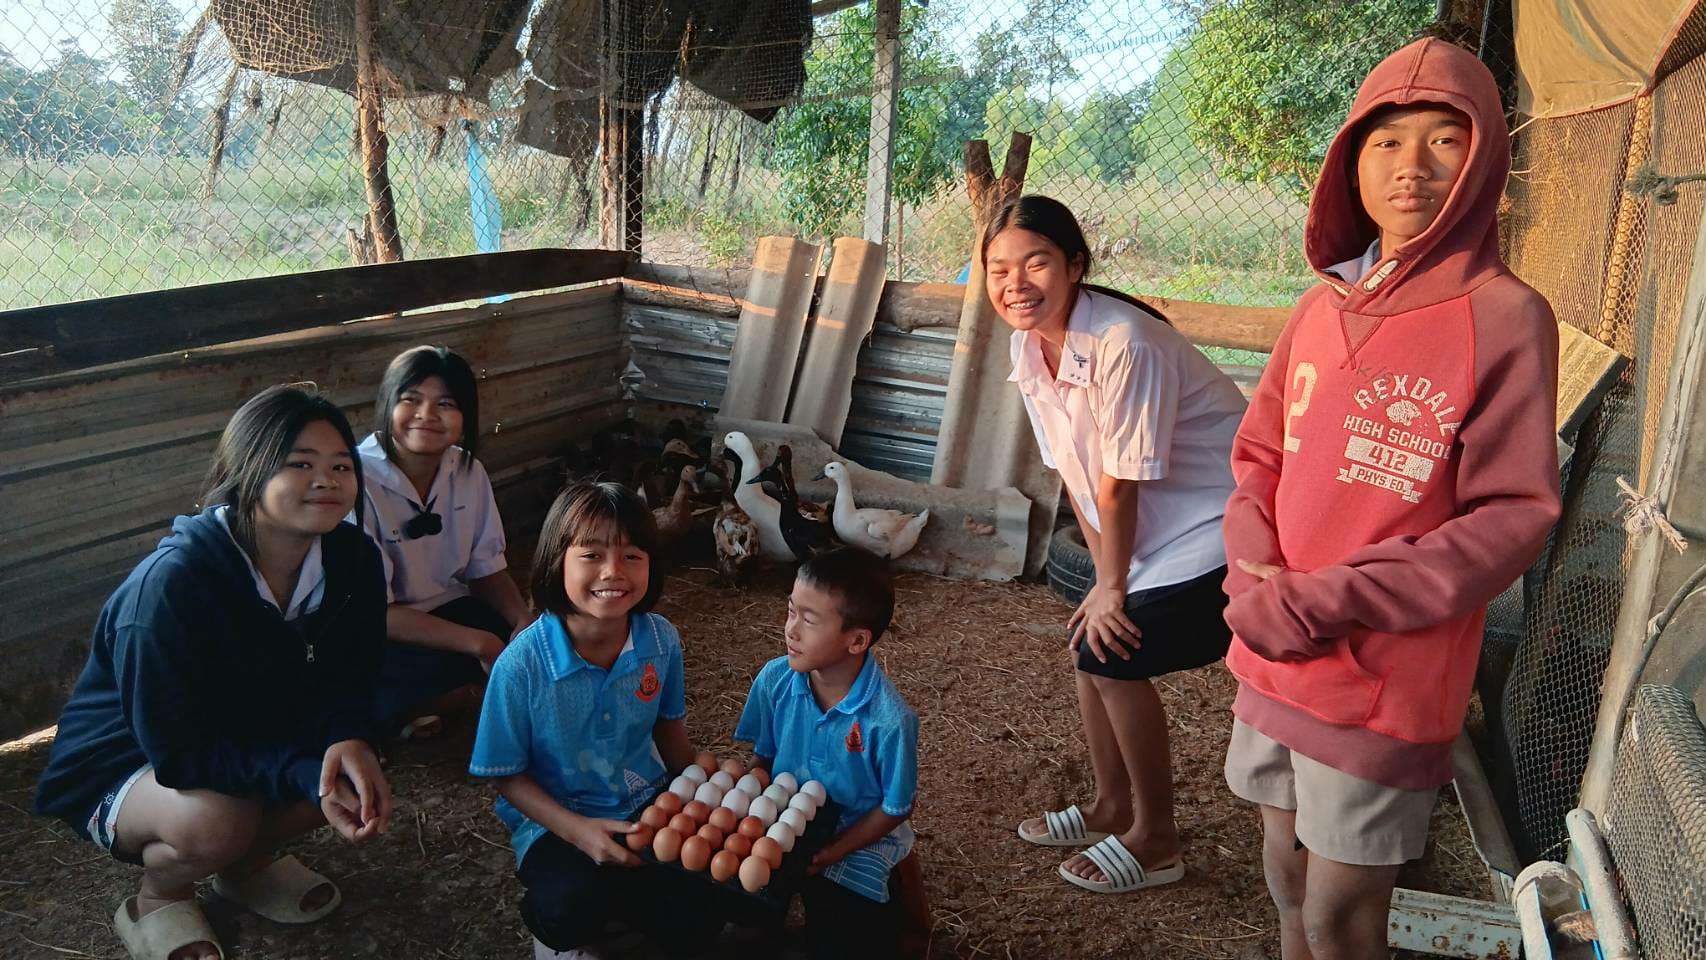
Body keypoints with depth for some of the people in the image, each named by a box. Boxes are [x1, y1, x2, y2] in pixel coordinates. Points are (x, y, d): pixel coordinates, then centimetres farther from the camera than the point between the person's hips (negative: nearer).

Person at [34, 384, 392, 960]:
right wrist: (305, 773, -39)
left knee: (352, 768, -21)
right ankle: (158, 895, 2)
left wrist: (347, 740, -31)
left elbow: (346, 679, -7)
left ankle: (249, 860, 10)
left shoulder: (353, 560, -15)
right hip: (121, 764, -5)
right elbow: (178, 751, -29)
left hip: (249, 738, 6)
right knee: (217, 823, -35)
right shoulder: (172, 584, -32)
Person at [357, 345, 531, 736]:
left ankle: (407, 711, -3)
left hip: (446, 610, 7)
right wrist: (479, 643, -28)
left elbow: (487, 570, 7)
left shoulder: (469, 473, -1)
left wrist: (523, 621, -15)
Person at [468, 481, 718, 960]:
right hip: (555, 820, -3)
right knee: (572, 908, -32)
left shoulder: (661, 639, -11)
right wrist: (578, 830, -24)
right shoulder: (521, 664, -22)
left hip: (647, 804, 3)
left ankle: (603, 895, 14)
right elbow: (507, 775, -11)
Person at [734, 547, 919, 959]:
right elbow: (763, 757, 2)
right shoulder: (774, 680, -15)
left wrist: (831, 853, -17)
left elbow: (896, 809, -14)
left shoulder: (889, 720, -28)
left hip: (855, 839, -3)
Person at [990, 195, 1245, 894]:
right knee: (1089, 644, 8)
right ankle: (1112, 807, 30)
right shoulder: (1030, 347, -3)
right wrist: (1105, 578, 3)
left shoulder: (1123, 345, -29)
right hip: (1153, 531, 8)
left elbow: (1120, 484, -22)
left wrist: (1114, 587, -11)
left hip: (1216, 526, -8)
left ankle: (1155, 841, 9)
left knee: (1115, 656, -11)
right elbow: (1074, 475, 3)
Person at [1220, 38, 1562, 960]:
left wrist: (1328, 603, -19)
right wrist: (1254, 572, -8)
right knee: (1287, 868, 20)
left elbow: (1510, 520, -14)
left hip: (1387, 677, -5)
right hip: (1274, 658, 5)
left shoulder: (1505, 317, -12)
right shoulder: (1321, 307, 5)